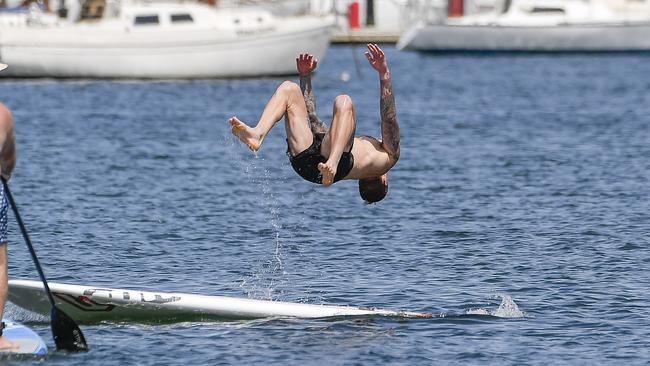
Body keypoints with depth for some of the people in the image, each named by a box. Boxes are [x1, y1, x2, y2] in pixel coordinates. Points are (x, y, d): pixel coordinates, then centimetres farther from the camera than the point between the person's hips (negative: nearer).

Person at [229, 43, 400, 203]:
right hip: (304, 157, 5)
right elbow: (312, 118, 45)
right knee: (289, 89, 6)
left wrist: (384, 74, 13)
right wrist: (305, 76, 41)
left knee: (343, 102, -24)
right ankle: (257, 134, -25)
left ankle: (332, 165, -47)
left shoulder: (387, 156, 34)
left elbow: (389, 118, 21)